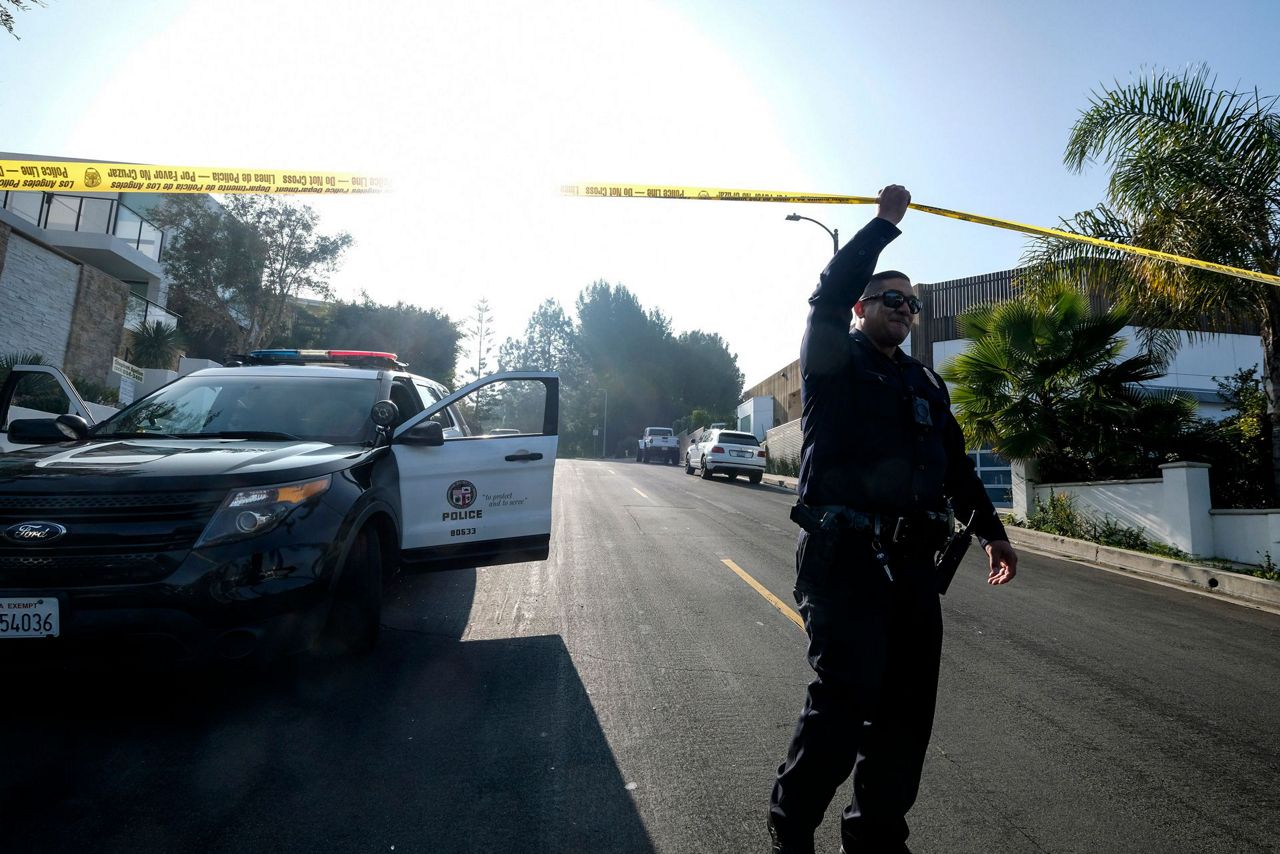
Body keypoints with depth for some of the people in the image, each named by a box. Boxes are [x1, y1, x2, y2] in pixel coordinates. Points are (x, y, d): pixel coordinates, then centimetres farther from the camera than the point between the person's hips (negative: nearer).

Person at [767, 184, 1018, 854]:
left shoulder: (925, 385, 22)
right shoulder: (835, 361, 5)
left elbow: (955, 462, 23)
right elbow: (829, 293, -13)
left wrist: (989, 529, 16)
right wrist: (885, 221, -5)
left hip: (912, 561, 7)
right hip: (844, 555, -6)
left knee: (907, 708, 8)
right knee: (846, 695, -12)